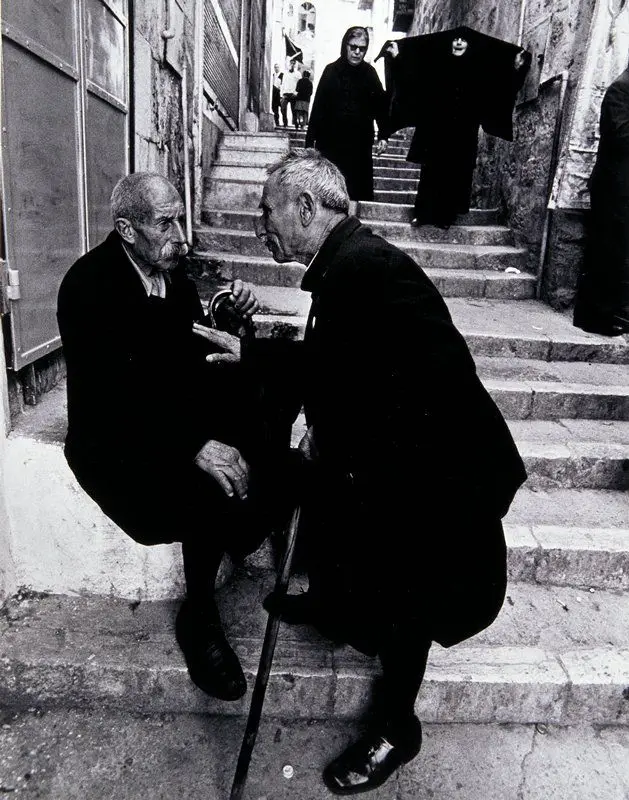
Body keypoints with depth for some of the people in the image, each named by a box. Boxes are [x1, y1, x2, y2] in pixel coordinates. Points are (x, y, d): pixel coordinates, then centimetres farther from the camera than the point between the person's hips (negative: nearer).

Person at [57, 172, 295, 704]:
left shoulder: (171, 268, 2)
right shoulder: (88, 285, -18)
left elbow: (193, 355, 9)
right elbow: (110, 398, -27)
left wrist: (228, 319, -12)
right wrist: (196, 446, -36)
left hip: (177, 411, 7)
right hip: (117, 440, -7)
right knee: (213, 494, -28)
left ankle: (245, 530, 9)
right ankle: (199, 617, -4)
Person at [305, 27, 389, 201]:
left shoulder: (369, 73, 5)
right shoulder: (332, 71, 0)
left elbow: (380, 105, 6)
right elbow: (317, 108, -4)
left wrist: (383, 136, -5)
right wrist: (310, 140, -8)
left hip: (360, 145, 2)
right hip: (330, 143, -1)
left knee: (360, 192, 1)